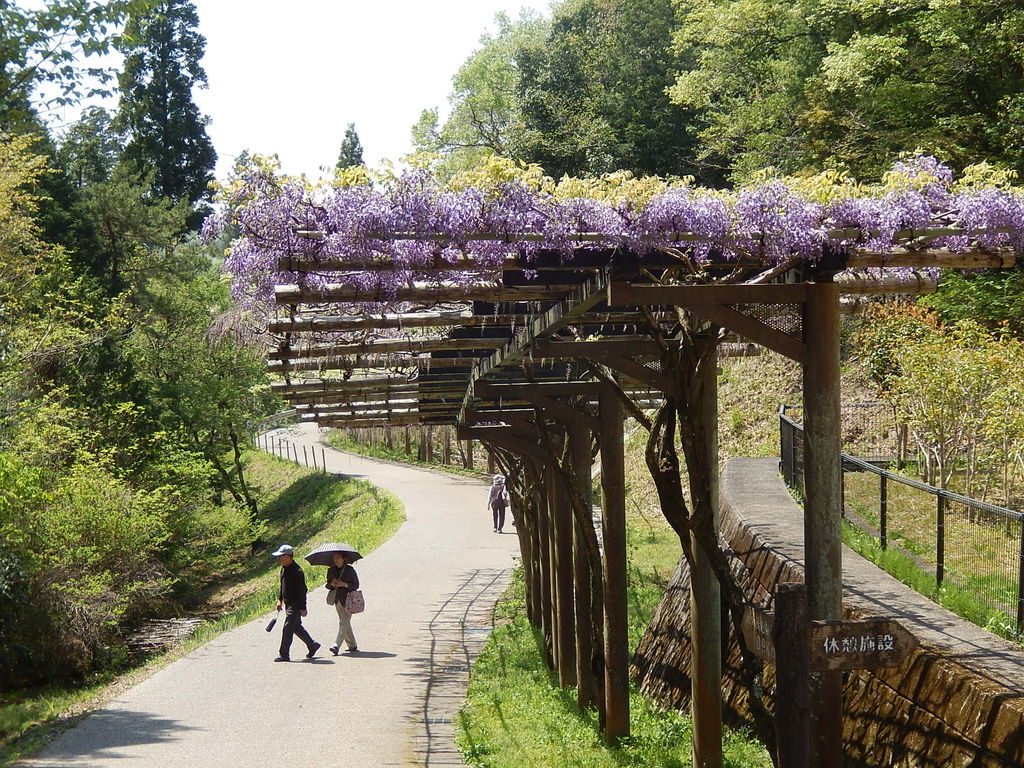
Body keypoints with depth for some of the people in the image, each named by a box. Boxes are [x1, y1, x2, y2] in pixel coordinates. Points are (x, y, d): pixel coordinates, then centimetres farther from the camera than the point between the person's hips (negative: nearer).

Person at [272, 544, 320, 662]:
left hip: (295, 605, -9)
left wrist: (302, 608, -19)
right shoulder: (284, 568, 9)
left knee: (287, 629, -8)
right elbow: (282, 586, 22)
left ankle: (284, 655, -3)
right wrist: (279, 600, 14)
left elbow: (302, 591, -19)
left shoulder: (297, 571, -19)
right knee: (297, 627, 17)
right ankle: (313, 645, 30)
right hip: (288, 604, 9)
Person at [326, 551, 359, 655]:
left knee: (343, 622, -13)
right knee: (346, 623, 12)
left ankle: (336, 645, -21)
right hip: (337, 599, 6)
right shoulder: (331, 570, 9)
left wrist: (344, 584, -18)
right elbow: (327, 585, 14)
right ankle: (352, 646, 23)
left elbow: (356, 585, -3)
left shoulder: (349, 570, -6)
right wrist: (332, 584, -9)